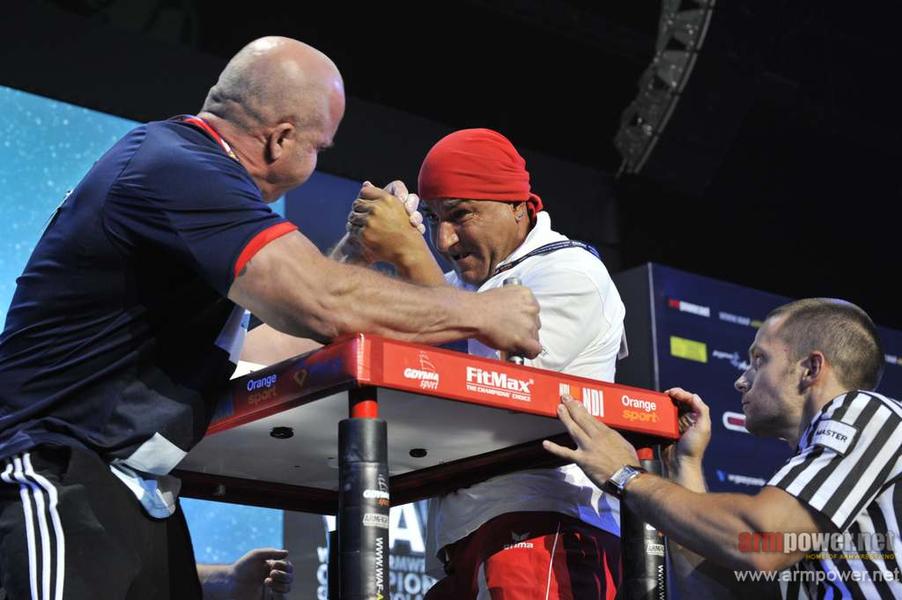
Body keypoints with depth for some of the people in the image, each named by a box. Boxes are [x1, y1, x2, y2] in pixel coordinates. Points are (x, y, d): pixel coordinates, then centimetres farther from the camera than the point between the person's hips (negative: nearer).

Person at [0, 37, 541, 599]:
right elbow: (324, 302, -29)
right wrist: (481, 313, -17)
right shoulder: (179, 168, -18)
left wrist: (357, 252, 20)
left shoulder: (183, 163, 15)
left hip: (132, 486, 10)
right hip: (60, 479, -10)